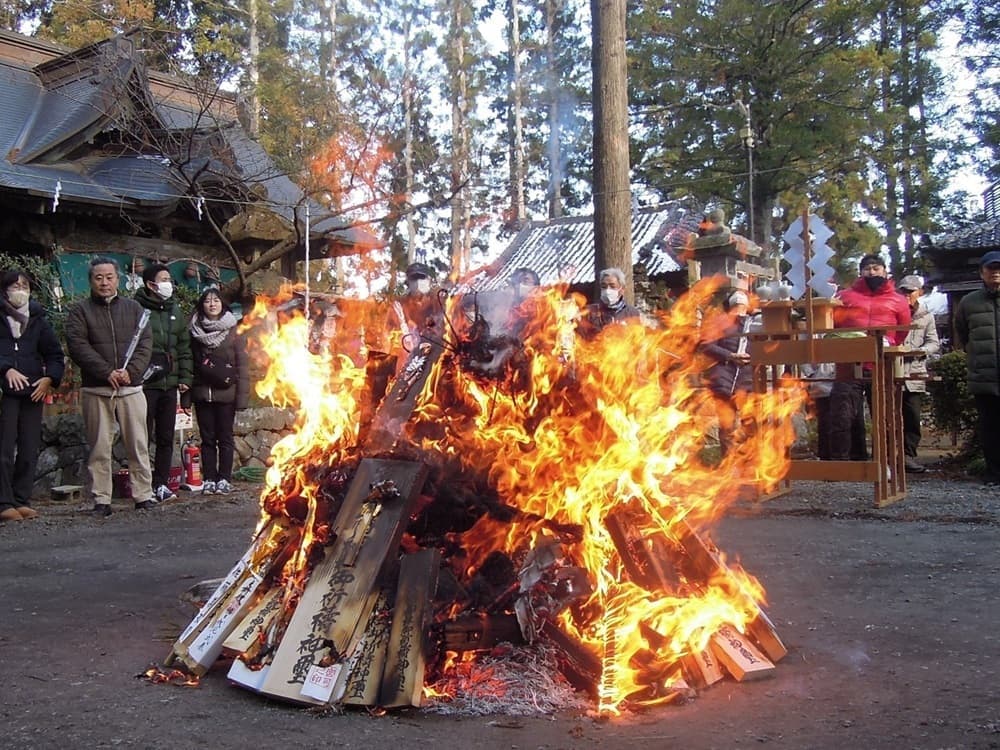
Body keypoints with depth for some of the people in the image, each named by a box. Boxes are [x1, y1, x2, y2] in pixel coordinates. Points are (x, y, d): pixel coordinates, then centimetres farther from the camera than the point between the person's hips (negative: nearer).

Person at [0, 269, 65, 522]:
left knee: (29, 450, 5)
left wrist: (50, 378, -4)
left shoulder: (38, 319, 14)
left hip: (34, 391, 4)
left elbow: (55, 354, 12)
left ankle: (22, 501, 12)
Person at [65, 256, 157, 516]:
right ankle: (101, 500, 8)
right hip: (96, 390, -1)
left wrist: (131, 371, -12)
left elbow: (145, 343, 4)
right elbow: (78, 346, -6)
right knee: (99, 447, 2)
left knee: (138, 445, 2)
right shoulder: (80, 310, 6)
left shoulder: (133, 308, 13)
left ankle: (143, 495, 8)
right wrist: (107, 372, -16)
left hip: (131, 388, 1)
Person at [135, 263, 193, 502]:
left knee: (166, 438, 8)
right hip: (144, 384, -6)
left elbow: (184, 346, 17)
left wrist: (184, 378, 10)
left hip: (169, 384, 6)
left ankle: (161, 483, 16)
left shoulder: (174, 310, 15)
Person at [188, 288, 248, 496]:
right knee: (207, 438, 6)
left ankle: (224, 479, 8)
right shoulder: (195, 332, 7)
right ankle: (208, 479, 11)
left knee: (225, 438, 3)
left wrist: (242, 395, -10)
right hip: (202, 393, 2)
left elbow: (242, 365, -3)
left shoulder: (232, 332, 1)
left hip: (226, 393, -2)